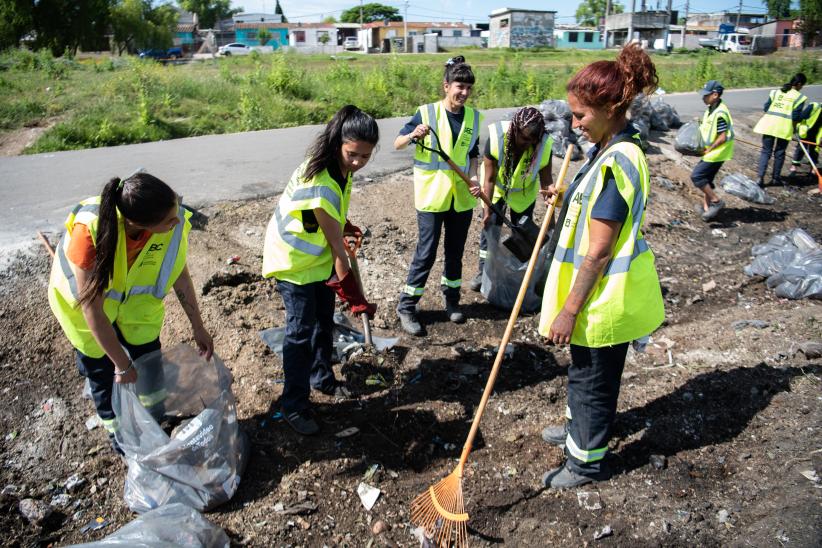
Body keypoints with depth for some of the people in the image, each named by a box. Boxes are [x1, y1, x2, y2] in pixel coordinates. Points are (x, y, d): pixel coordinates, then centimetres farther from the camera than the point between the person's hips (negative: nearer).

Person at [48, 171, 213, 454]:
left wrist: (198, 328, -5)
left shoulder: (174, 223, -31)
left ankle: (156, 421, 40)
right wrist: (122, 365, -23)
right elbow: (92, 309, -32)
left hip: (135, 299, 3)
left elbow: (180, 274, -12)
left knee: (150, 363, 11)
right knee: (103, 372, 12)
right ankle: (118, 431, 39)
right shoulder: (89, 230, -41)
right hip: (83, 301, -2)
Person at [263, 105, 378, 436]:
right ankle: (294, 405, 10)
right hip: (294, 260, -8)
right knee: (301, 331, -4)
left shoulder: (338, 166, -10)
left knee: (324, 321, 18)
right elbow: (338, 249, -28)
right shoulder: (321, 187, -36)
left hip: (319, 255, 9)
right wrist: (353, 296, -20)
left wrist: (344, 226, 1)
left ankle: (321, 378, 38)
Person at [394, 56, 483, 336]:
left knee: (455, 251, 15)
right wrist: (414, 135, -27)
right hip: (431, 195, -4)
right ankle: (406, 307, 11)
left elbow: (473, 153, 13)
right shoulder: (427, 112, -9)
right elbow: (397, 144, -5)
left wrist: (473, 176, -6)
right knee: (426, 253, -2)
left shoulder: (473, 117, 4)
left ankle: (451, 300, 33)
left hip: (461, 196, 4)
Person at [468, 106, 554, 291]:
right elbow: (489, 179, -25)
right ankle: (484, 272, 15)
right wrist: (487, 210, -22)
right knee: (489, 227, 0)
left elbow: (546, 181, -18)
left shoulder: (544, 145, -30)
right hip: (497, 186, -1)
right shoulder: (496, 138, -34)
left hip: (524, 191, 1)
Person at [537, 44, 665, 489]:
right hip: (598, 290, 10)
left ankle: (587, 461, 31)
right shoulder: (613, 149, 4)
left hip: (603, 297, -10)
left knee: (593, 376, 9)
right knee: (584, 369, 27)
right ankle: (579, 427, 51)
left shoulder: (616, 162, -27)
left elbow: (598, 253, -26)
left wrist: (570, 310, -21)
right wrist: (568, 201, 10)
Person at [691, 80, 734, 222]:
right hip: (711, 152, 10)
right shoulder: (711, 109, 6)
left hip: (716, 153, -10)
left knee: (696, 176, -11)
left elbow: (723, 137, -23)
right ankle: (706, 207, 24)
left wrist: (708, 150, -17)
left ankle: (716, 201, -1)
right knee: (706, 179, 14)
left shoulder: (720, 113, -23)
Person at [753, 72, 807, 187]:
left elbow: (766, 108, 8)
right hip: (784, 127, -3)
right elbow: (796, 117, -5)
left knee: (766, 151, 7)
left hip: (769, 124, 3)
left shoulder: (776, 92, 9)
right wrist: (793, 128, 11)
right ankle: (775, 178, 18)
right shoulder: (799, 97, -1)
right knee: (779, 153, 11)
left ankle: (760, 177, -4)